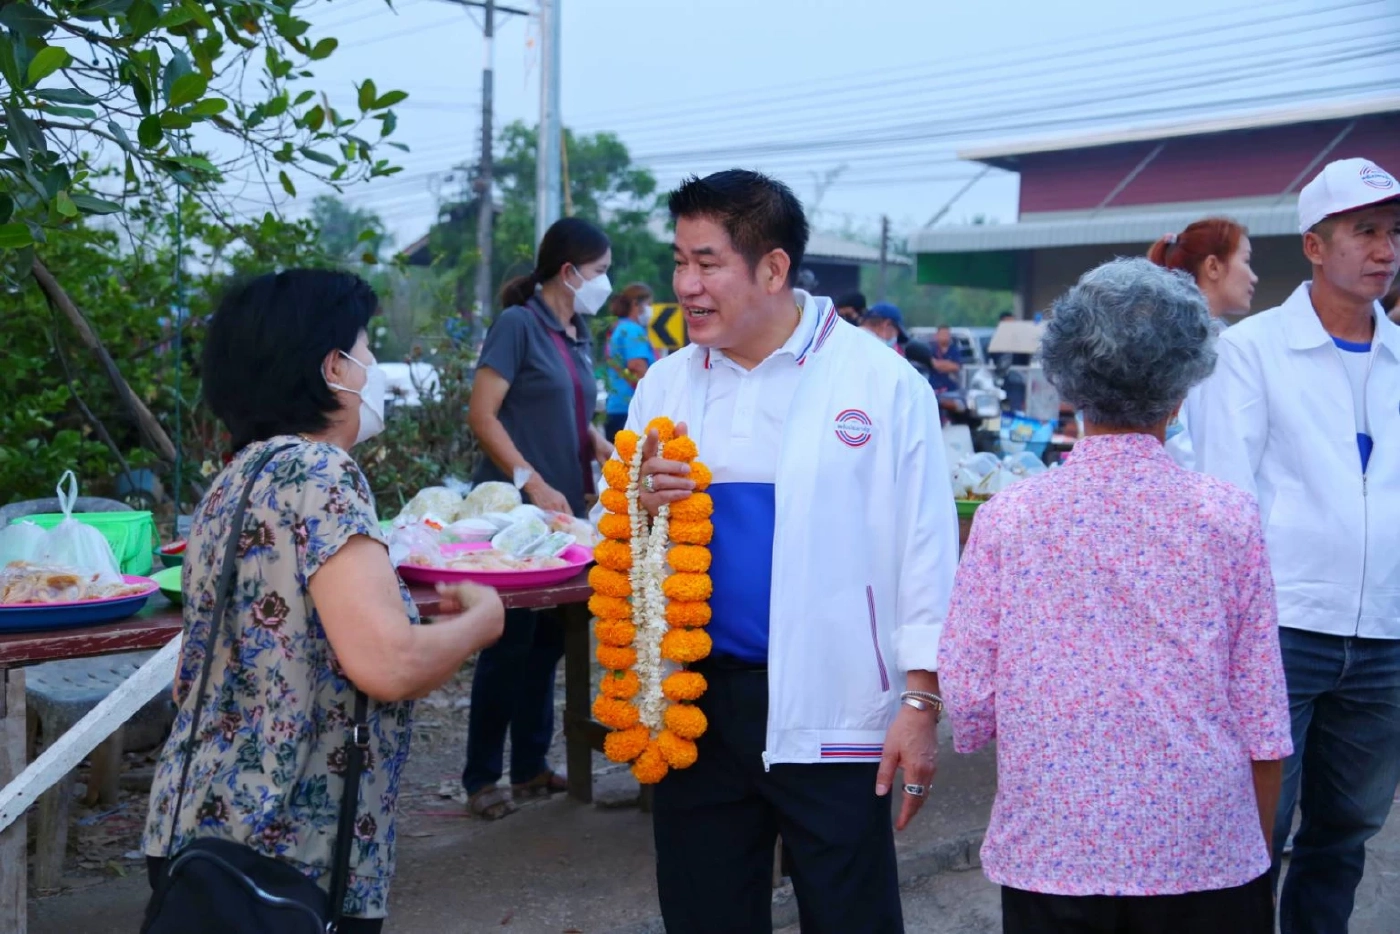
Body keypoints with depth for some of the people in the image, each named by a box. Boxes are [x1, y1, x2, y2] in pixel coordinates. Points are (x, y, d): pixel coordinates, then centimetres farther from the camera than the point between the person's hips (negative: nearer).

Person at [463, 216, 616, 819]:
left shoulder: (577, 335, 13)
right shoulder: (518, 323, -10)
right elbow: (482, 414, -15)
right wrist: (534, 484, -21)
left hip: (563, 510, 8)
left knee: (548, 639, 13)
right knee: (510, 643, -1)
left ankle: (531, 768, 25)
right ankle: (481, 779, 11)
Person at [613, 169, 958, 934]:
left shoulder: (882, 382, -7)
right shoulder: (665, 383, 5)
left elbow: (924, 549, -5)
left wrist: (919, 701, -7)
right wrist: (637, 505, -10)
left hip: (830, 706, -4)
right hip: (695, 699, 4)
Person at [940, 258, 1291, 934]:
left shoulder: (1004, 520, -9)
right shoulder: (1228, 518, -9)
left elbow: (967, 705, -6)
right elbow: (1263, 724, -5)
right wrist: (1259, 853, 8)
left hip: (1049, 856, 0)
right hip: (1205, 855, 0)